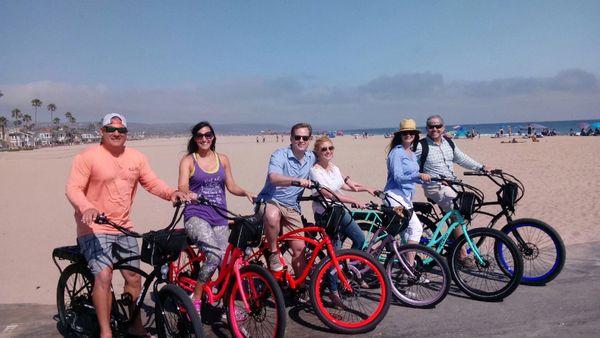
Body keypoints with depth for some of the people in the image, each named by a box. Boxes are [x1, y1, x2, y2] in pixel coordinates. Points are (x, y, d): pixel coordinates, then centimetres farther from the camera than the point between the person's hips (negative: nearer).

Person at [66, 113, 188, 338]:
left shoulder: (136, 157, 6)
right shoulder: (88, 157, -9)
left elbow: (152, 183, 5)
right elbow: (73, 188, -15)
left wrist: (171, 193, -14)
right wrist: (87, 208, -34)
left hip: (124, 228, 5)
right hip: (94, 228, -5)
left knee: (134, 278, 9)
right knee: (103, 275, -21)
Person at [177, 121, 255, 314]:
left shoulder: (222, 159, 15)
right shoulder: (188, 160, 4)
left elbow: (231, 186, 17)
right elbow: (182, 186, -9)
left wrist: (246, 193, -3)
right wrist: (189, 194, -32)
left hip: (219, 218, 4)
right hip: (196, 216, -4)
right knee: (215, 255, -26)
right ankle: (195, 300, -9)